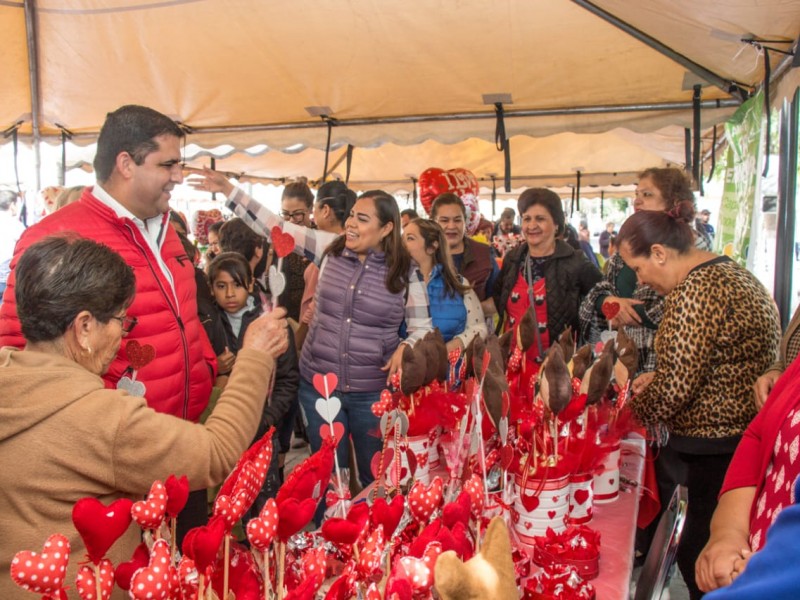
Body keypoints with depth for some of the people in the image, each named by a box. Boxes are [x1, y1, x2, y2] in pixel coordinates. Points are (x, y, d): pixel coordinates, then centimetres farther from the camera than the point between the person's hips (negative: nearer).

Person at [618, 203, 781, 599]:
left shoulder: (695, 291, -20)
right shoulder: (730, 272, 13)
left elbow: (674, 388, -22)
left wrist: (633, 411, -3)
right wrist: (659, 377, 11)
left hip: (720, 450, -11)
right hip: (749, 437, 11)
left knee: (700, 562, 1)